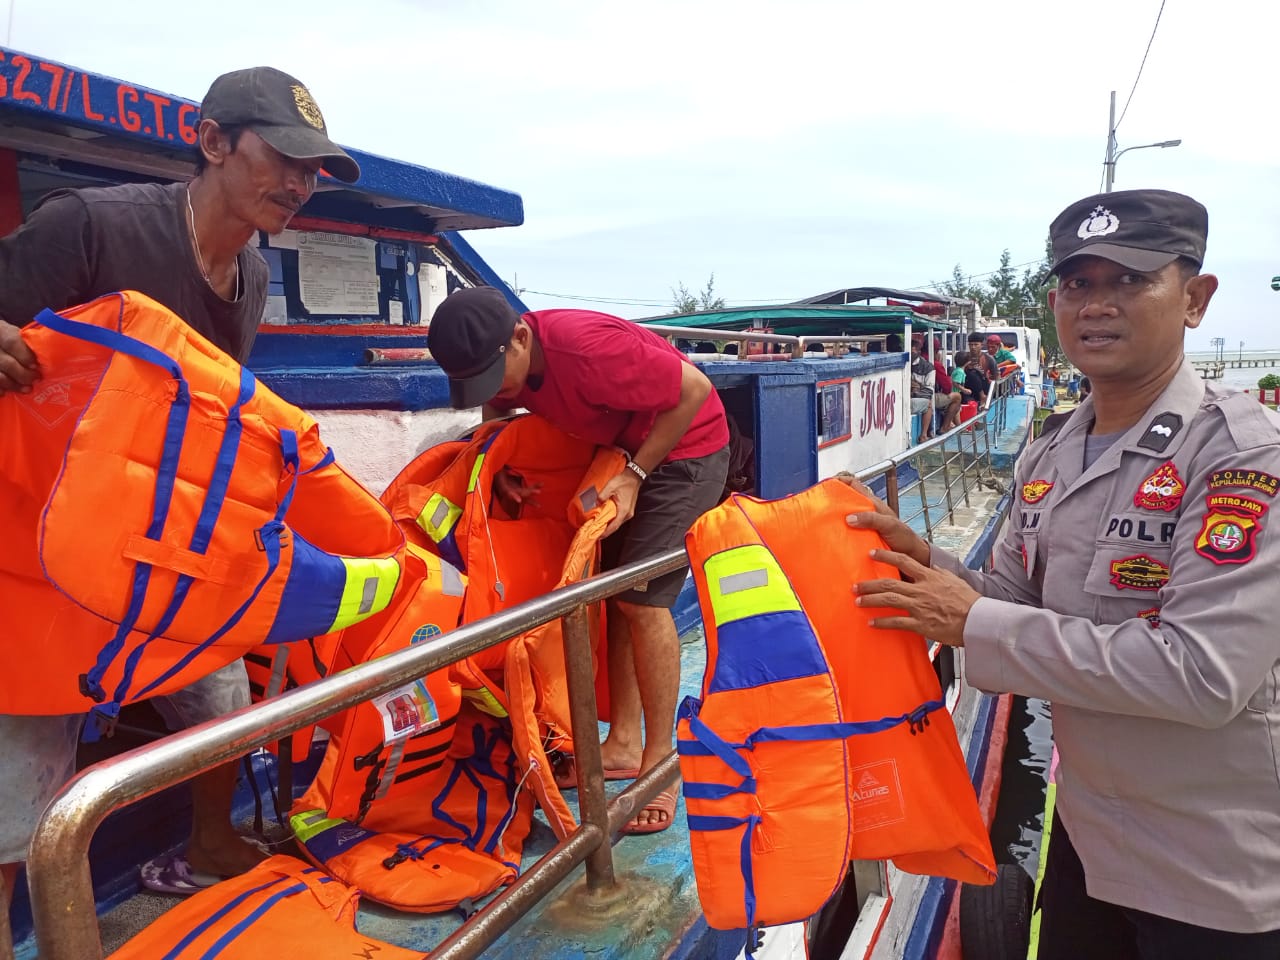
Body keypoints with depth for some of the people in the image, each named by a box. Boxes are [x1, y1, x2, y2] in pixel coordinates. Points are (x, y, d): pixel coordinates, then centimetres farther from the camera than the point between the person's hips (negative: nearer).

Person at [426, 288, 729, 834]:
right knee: (612, 588, 8)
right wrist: (500, 468, -9)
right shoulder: (499, 360, -11)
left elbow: (694, 389, -28)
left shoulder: (586, 349, -35)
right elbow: (497, 411, 12)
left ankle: (660, 762, -1)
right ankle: (623, 744, 19)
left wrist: (635, 475, -27)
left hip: (684, 447, -8)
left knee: (641, 599, -13)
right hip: (619, 448, 8)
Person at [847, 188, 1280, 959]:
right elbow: (1020, 608, 8)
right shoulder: (1049, 458, 2)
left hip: (1218, 873, -6)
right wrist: (926, 568, -11)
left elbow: (1203, 672, -29)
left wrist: (974, 625, -26)